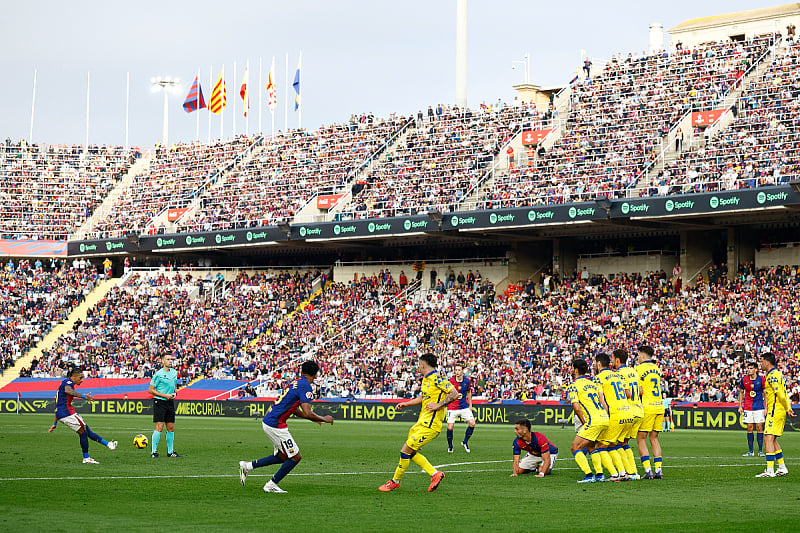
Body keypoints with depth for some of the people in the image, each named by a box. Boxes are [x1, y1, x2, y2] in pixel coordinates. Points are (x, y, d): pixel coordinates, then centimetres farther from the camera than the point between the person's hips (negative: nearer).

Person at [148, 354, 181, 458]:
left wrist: (174, 393, 3)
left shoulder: (174, 372, 9)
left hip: (170, 402, 6)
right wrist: (165, 395, -15)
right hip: (159, 402, -6)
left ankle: (170, 451, 17)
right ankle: (153, 452, -5)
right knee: (159, 427, -11)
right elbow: (150, 390, -9)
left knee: (171, 428, 8)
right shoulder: (158, 374, -11)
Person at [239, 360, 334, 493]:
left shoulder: (298, 382, 16)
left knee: (282, 456, 19)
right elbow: (307, 413, -22)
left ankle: (248, 466, 21)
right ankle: (271, 485, 6)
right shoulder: (306, 387, -14)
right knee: (296, 457, -1)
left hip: (268, 421, 9)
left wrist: (313, 418, 25)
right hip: (275, 425, -9)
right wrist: (324, 419, -6)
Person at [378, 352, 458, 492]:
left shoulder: (436, 379, -14)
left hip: (430, 425, -10)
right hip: (422, 422, 10)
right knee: (411, 452, 10)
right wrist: (406, 404, 23)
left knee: (406, 450, -8)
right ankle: (435, 474, 12)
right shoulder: (426, 379, 16)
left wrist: (438, 405, -21)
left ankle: (395, 481, 6)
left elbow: (454, 394, -18)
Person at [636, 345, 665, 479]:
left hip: (647, 407, -6)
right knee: (654, 438, 13)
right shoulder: (656, 369, 14)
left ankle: (648, 470, -10)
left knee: (641, 439, 0)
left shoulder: (638, 369, -7)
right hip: (659, 406, 6)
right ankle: (658, 470, 6)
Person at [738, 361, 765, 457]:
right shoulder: (744, 380, 0)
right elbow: (741, 393, 12)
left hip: (759, 407, -2)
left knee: (759, 428, -4)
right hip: (747, 407, 2)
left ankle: (760, 451, 2)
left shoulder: (761, 380, -5)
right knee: (749, 428, 2)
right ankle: (750, 451, 8)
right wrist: (740, 406, 7)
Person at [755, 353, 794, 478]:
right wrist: (788, 408, 12)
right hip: (780, 411, 10)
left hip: (775, 411, -10)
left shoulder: (772, 376, -15)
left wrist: (787, 409, -10)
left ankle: (770, 470, -18)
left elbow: (780, 395, -20)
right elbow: (784, 394, 19)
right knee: (772, 439, 16)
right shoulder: (778, 374, 18)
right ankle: (782, 468, 18)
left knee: (768, 439, -13)